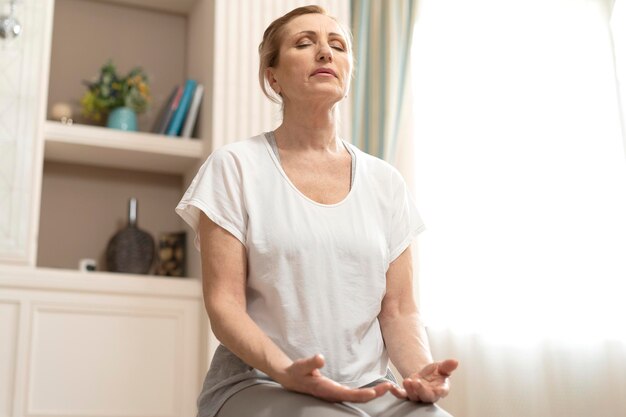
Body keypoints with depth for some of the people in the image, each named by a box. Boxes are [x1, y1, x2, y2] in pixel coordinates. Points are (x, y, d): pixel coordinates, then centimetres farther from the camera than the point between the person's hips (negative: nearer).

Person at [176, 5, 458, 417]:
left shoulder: (385, 182, 10)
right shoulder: (236, 166, -1)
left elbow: (399, 309, 8)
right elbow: (224, 304, -7)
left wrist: (420, 369, -12)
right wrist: (286, 371, -24)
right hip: (257, 383, -4)